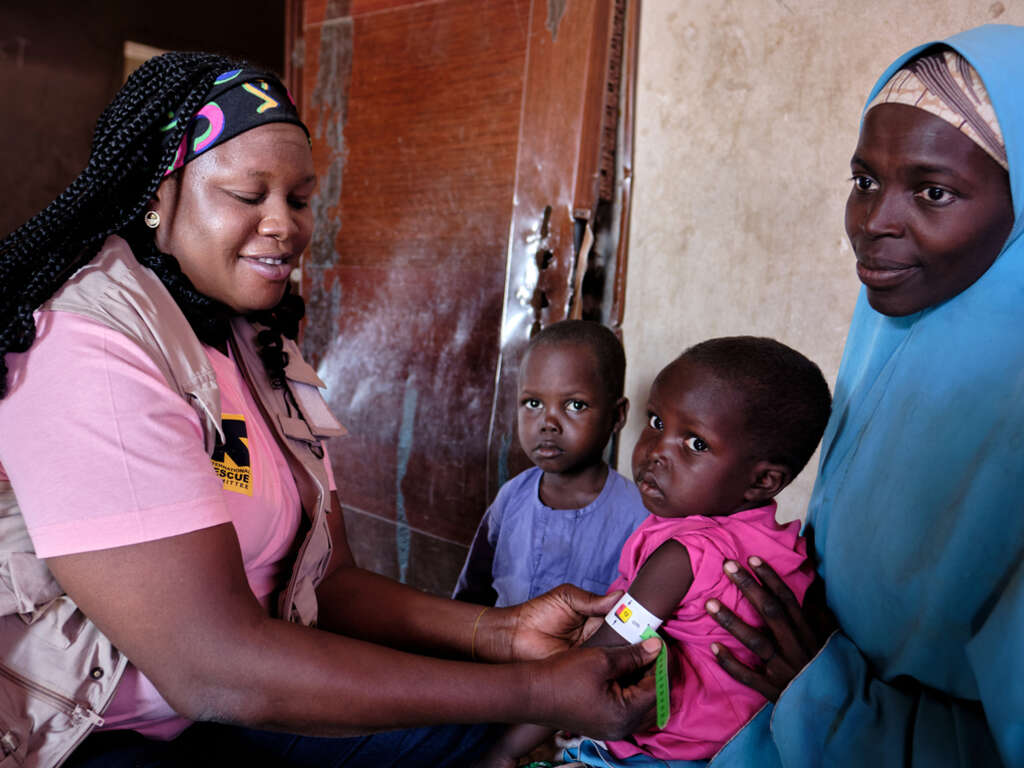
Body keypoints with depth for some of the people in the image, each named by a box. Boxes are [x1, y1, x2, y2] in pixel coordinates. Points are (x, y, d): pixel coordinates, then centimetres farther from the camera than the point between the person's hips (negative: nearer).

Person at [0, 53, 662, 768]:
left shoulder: (265, 349, 5)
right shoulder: (88, 351, -23)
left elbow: (327, 580, 1)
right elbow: (214, 671, -28)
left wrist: (505, 632, -14)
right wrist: (535, 693, -26)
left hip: (206, 704, 7)